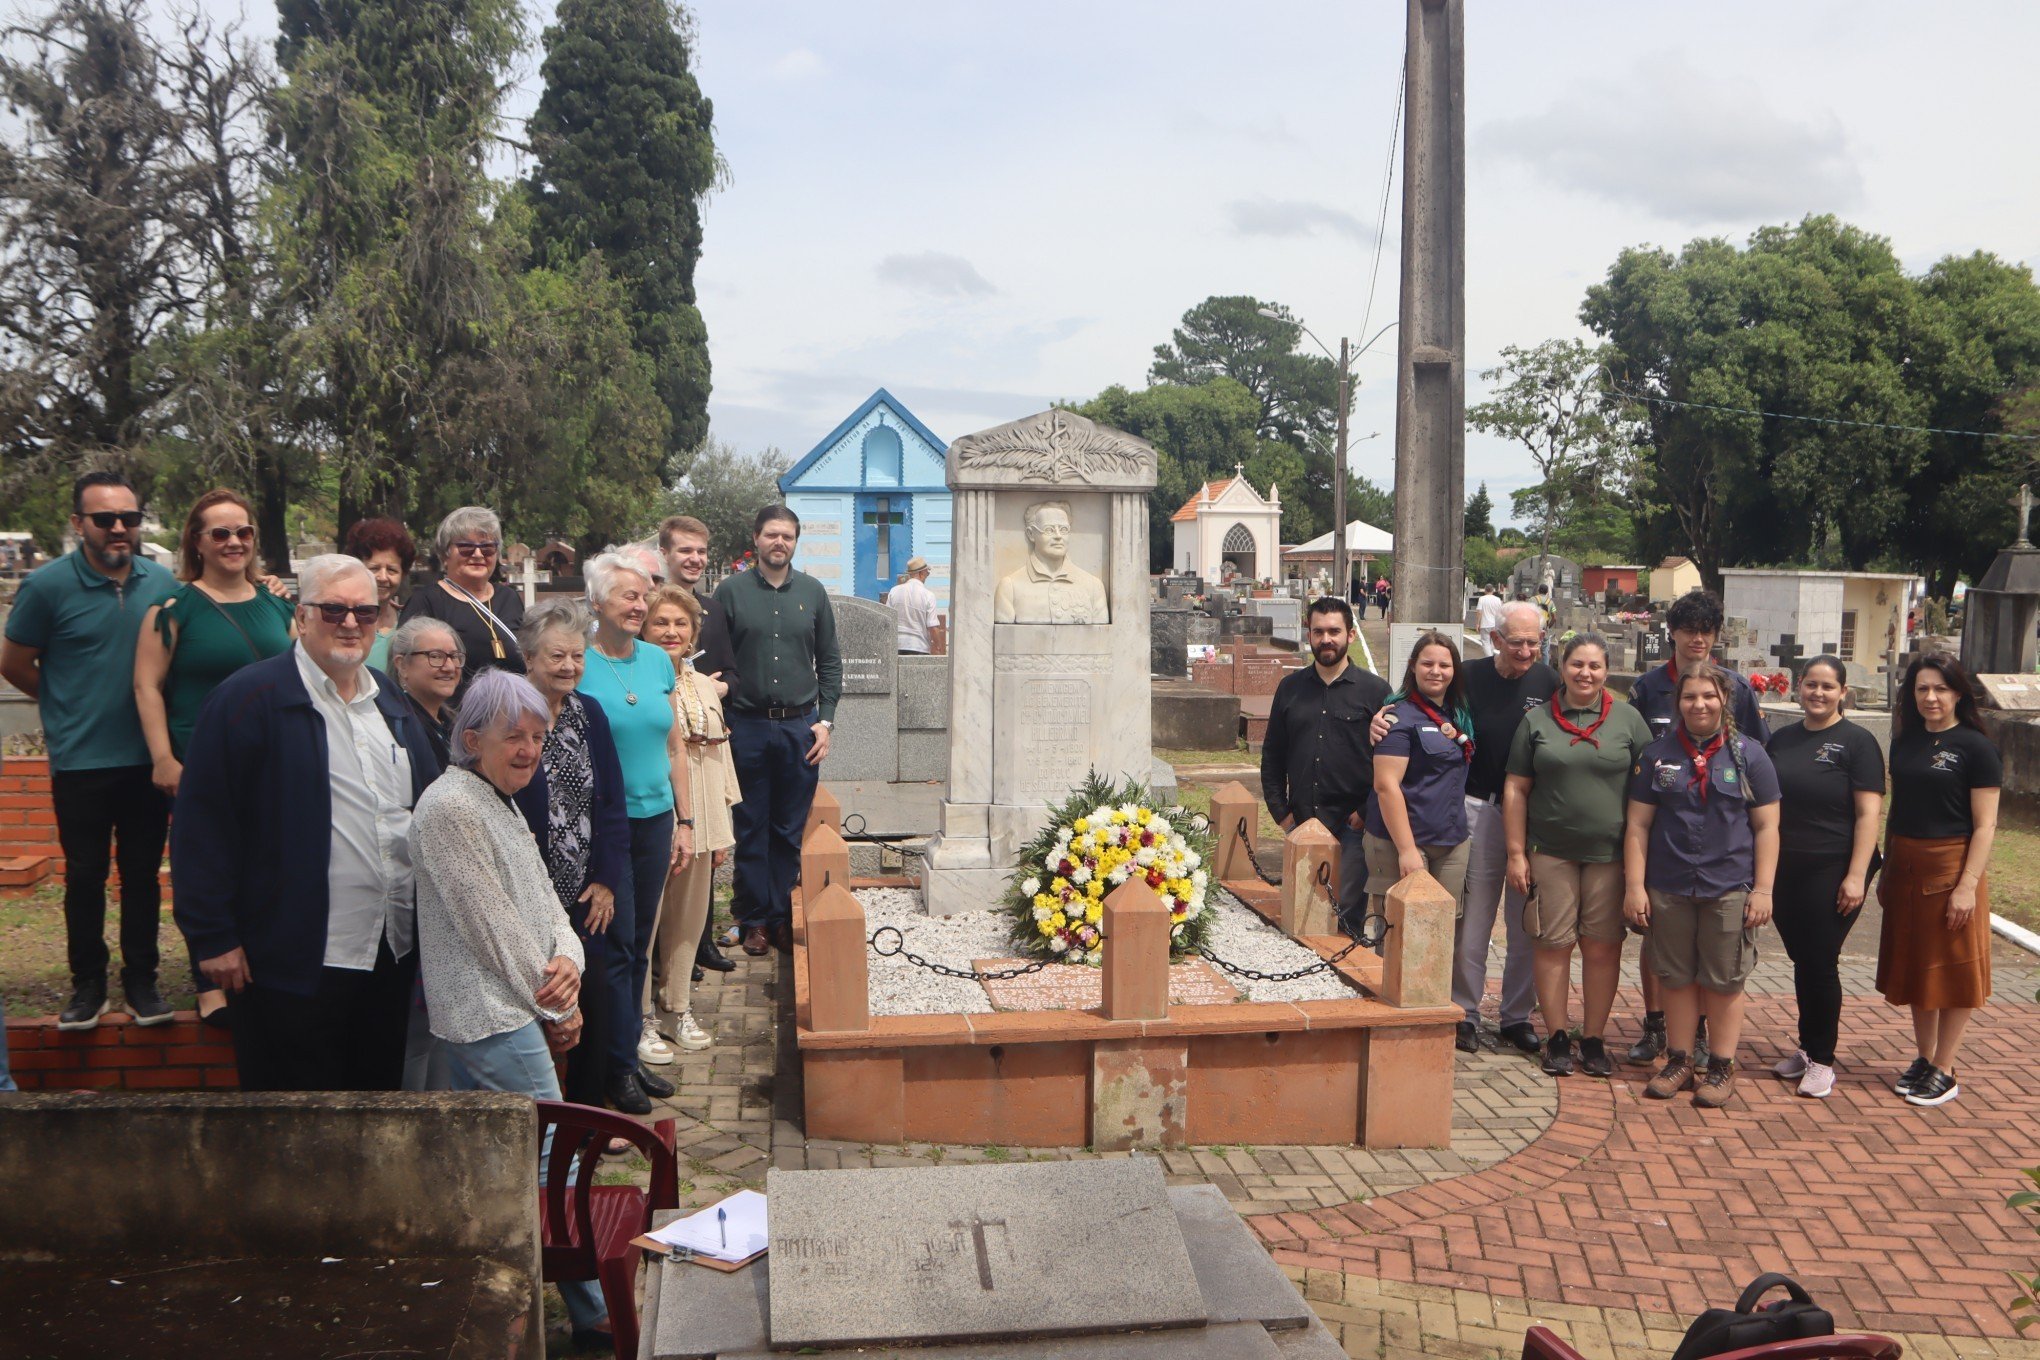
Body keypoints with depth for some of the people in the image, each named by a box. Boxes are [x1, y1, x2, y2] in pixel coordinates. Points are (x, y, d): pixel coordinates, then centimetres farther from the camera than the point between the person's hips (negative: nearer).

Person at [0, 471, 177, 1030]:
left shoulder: (163, 582, 1)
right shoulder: (48, 584, -8)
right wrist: (66, 705, 10)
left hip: (148, 758, 2)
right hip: (81, 760, -2)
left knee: (143, 871, 10)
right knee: (85, 876, 7)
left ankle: (140, 978, 22)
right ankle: (87, 982, 21)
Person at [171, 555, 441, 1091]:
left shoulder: (394, 706, 14)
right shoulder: (248, 697, -7)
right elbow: (202, 824, -10)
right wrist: (213, 938, -12)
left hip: (391, 962, 6)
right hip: (294, 965, -6)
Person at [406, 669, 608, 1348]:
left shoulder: (501, 803, 15)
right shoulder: (451, 807, -16)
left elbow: (540, 899, 14)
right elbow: (490, 922, -17)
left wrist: (568, 959, -7)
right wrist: (556, 1007, -9)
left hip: (515, 1010, 10)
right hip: (493, 1017, -10)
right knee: (554, 1163, -3)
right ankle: (593, 1315, 7)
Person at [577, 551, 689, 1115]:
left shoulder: (657, 661, 7)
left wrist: (684, 822, 11)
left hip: (654, 818, 5)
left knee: (640, 943, 12)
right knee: (616, 945, 0)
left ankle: (632, 1050, 24)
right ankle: (620, 1068, 11)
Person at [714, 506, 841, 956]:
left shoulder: (812, 592, 7)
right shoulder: (731, 591, 1)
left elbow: (830, 662, 9)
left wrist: (825, 720, 1)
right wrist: (719, 723, -5)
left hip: (800, 727, 2)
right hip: (747, 728, -1)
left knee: (790, 831, 8)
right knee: (751, 829, 6)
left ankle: (784, 916, 18)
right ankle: (756, 918, 16)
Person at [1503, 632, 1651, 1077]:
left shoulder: (1628, 720, 6)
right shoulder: (1536, 720, 6)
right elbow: (1516, 790, 5)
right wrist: (1516, 853, 0)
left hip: (1610, 853, 0)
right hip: (1550, 853, 0)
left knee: (1603, 946, 4)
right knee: (1553, 944, 1)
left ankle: (1594, 1039, 16)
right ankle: (1556, 1038, 13)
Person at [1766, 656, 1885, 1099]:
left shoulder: (1857, 742, -5)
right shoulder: (1781, 739, 10)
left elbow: (1869, 814, -10)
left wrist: (1856, 875, -17)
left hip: (1832, 872, -5)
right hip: (1784, 871, 5)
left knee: (1820, 963, -2)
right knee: (1801, 961, 12)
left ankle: (1822, 1060, 10)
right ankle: (1806, 1047, 25)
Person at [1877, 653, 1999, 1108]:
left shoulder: (1975, 747, -8)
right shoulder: (1905, 742, 8)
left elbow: (1985, 825, -10)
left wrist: (1968, 885, -17)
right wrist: (1886, 872, 13)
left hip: (1951, 867, -6)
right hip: (1906, 869, 6)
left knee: (1952, 972, 3)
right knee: (1914, 966, 13)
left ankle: (1944, 1071, 12)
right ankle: (1924, 1058, 26)